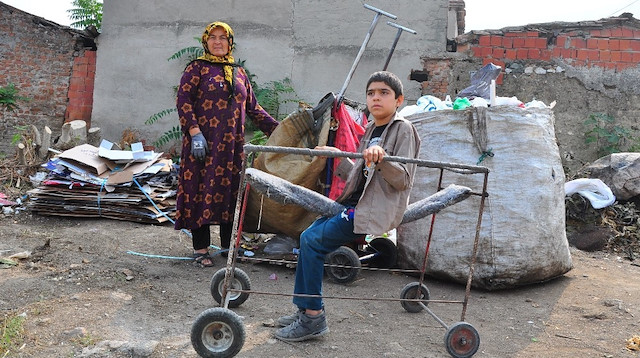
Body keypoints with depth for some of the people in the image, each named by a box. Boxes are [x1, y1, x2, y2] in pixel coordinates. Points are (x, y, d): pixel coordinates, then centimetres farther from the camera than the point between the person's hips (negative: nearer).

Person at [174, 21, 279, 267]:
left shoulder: (239, 73, 18)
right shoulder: (197, 68, 4)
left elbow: (252, 108, 20)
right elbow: (183, 100, -6)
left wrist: (276, 129, 14)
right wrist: (195, 133, -17)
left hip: (233, 144, 5)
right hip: (204, 142, -5)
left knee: (232, 191, 6)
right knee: (202, 189, -3)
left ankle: (229, 245, 18)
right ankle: (201, 249, 6)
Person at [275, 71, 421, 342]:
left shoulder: (403, 129, -7)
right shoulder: (371, 130, 18)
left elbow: (403, 180, -16)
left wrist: (382, 159, -32)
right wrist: (337, 156, 23)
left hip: (376, 210, -9)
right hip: (355, 202, 9)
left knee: (312, 240, -15)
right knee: (309, 236, 3)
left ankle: (314, 318, -5)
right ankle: (305, 309, 13)